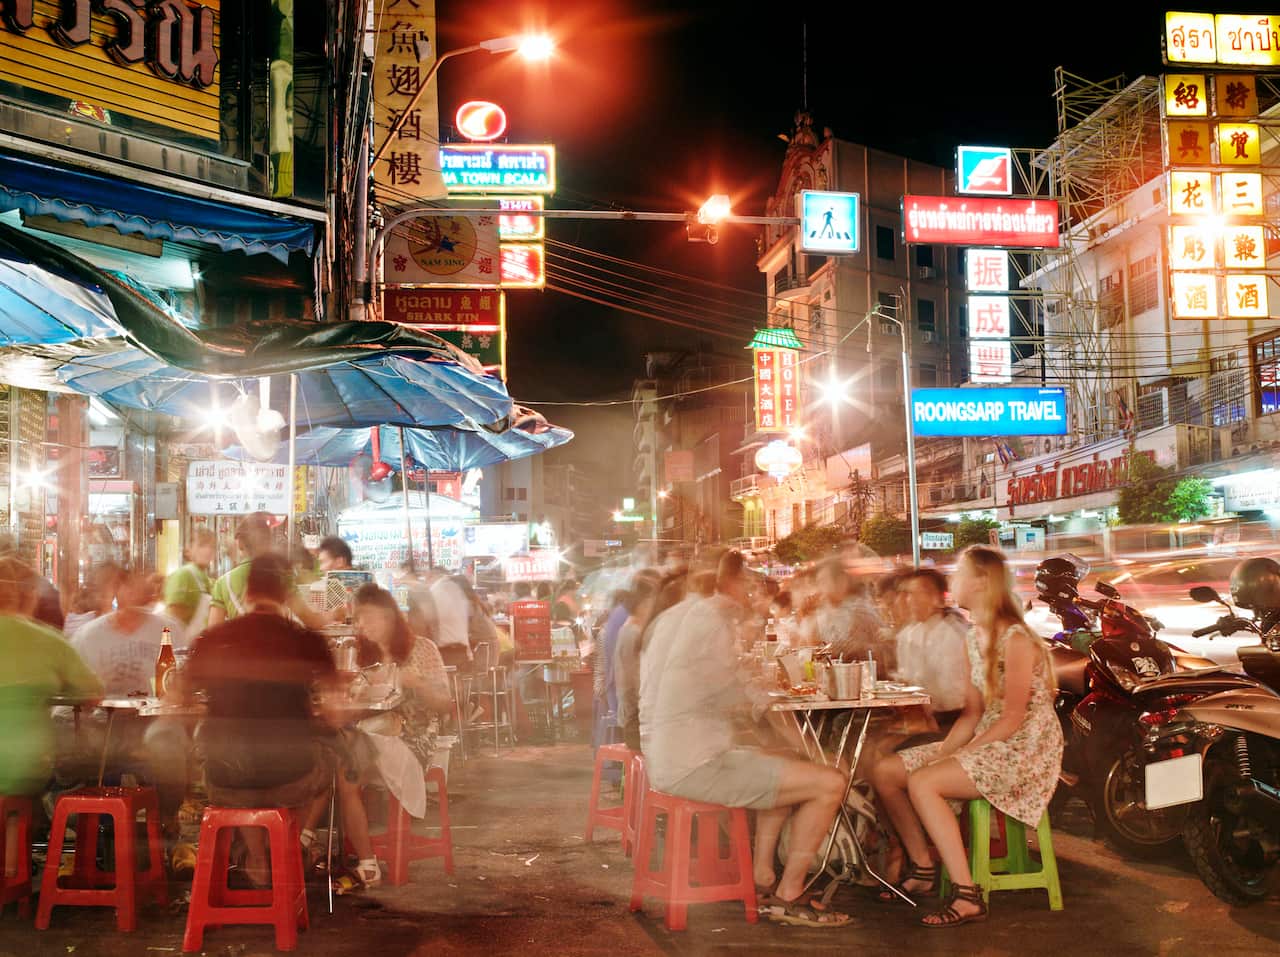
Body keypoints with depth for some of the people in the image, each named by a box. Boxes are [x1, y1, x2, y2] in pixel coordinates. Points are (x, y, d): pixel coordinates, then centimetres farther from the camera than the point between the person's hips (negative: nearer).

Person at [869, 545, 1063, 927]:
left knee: (922, 783, -29)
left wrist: (961, 754, -20)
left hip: (1025, 750, -9)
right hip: (985, 743, 9)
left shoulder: (1016, 639, -16)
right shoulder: (973, 638, 11)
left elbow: (1013, 719, -19)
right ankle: (923, 870, 11)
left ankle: (966, 896, -24)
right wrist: (944, 750, -4)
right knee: (885, 772, 0)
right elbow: (972, 712, 11)